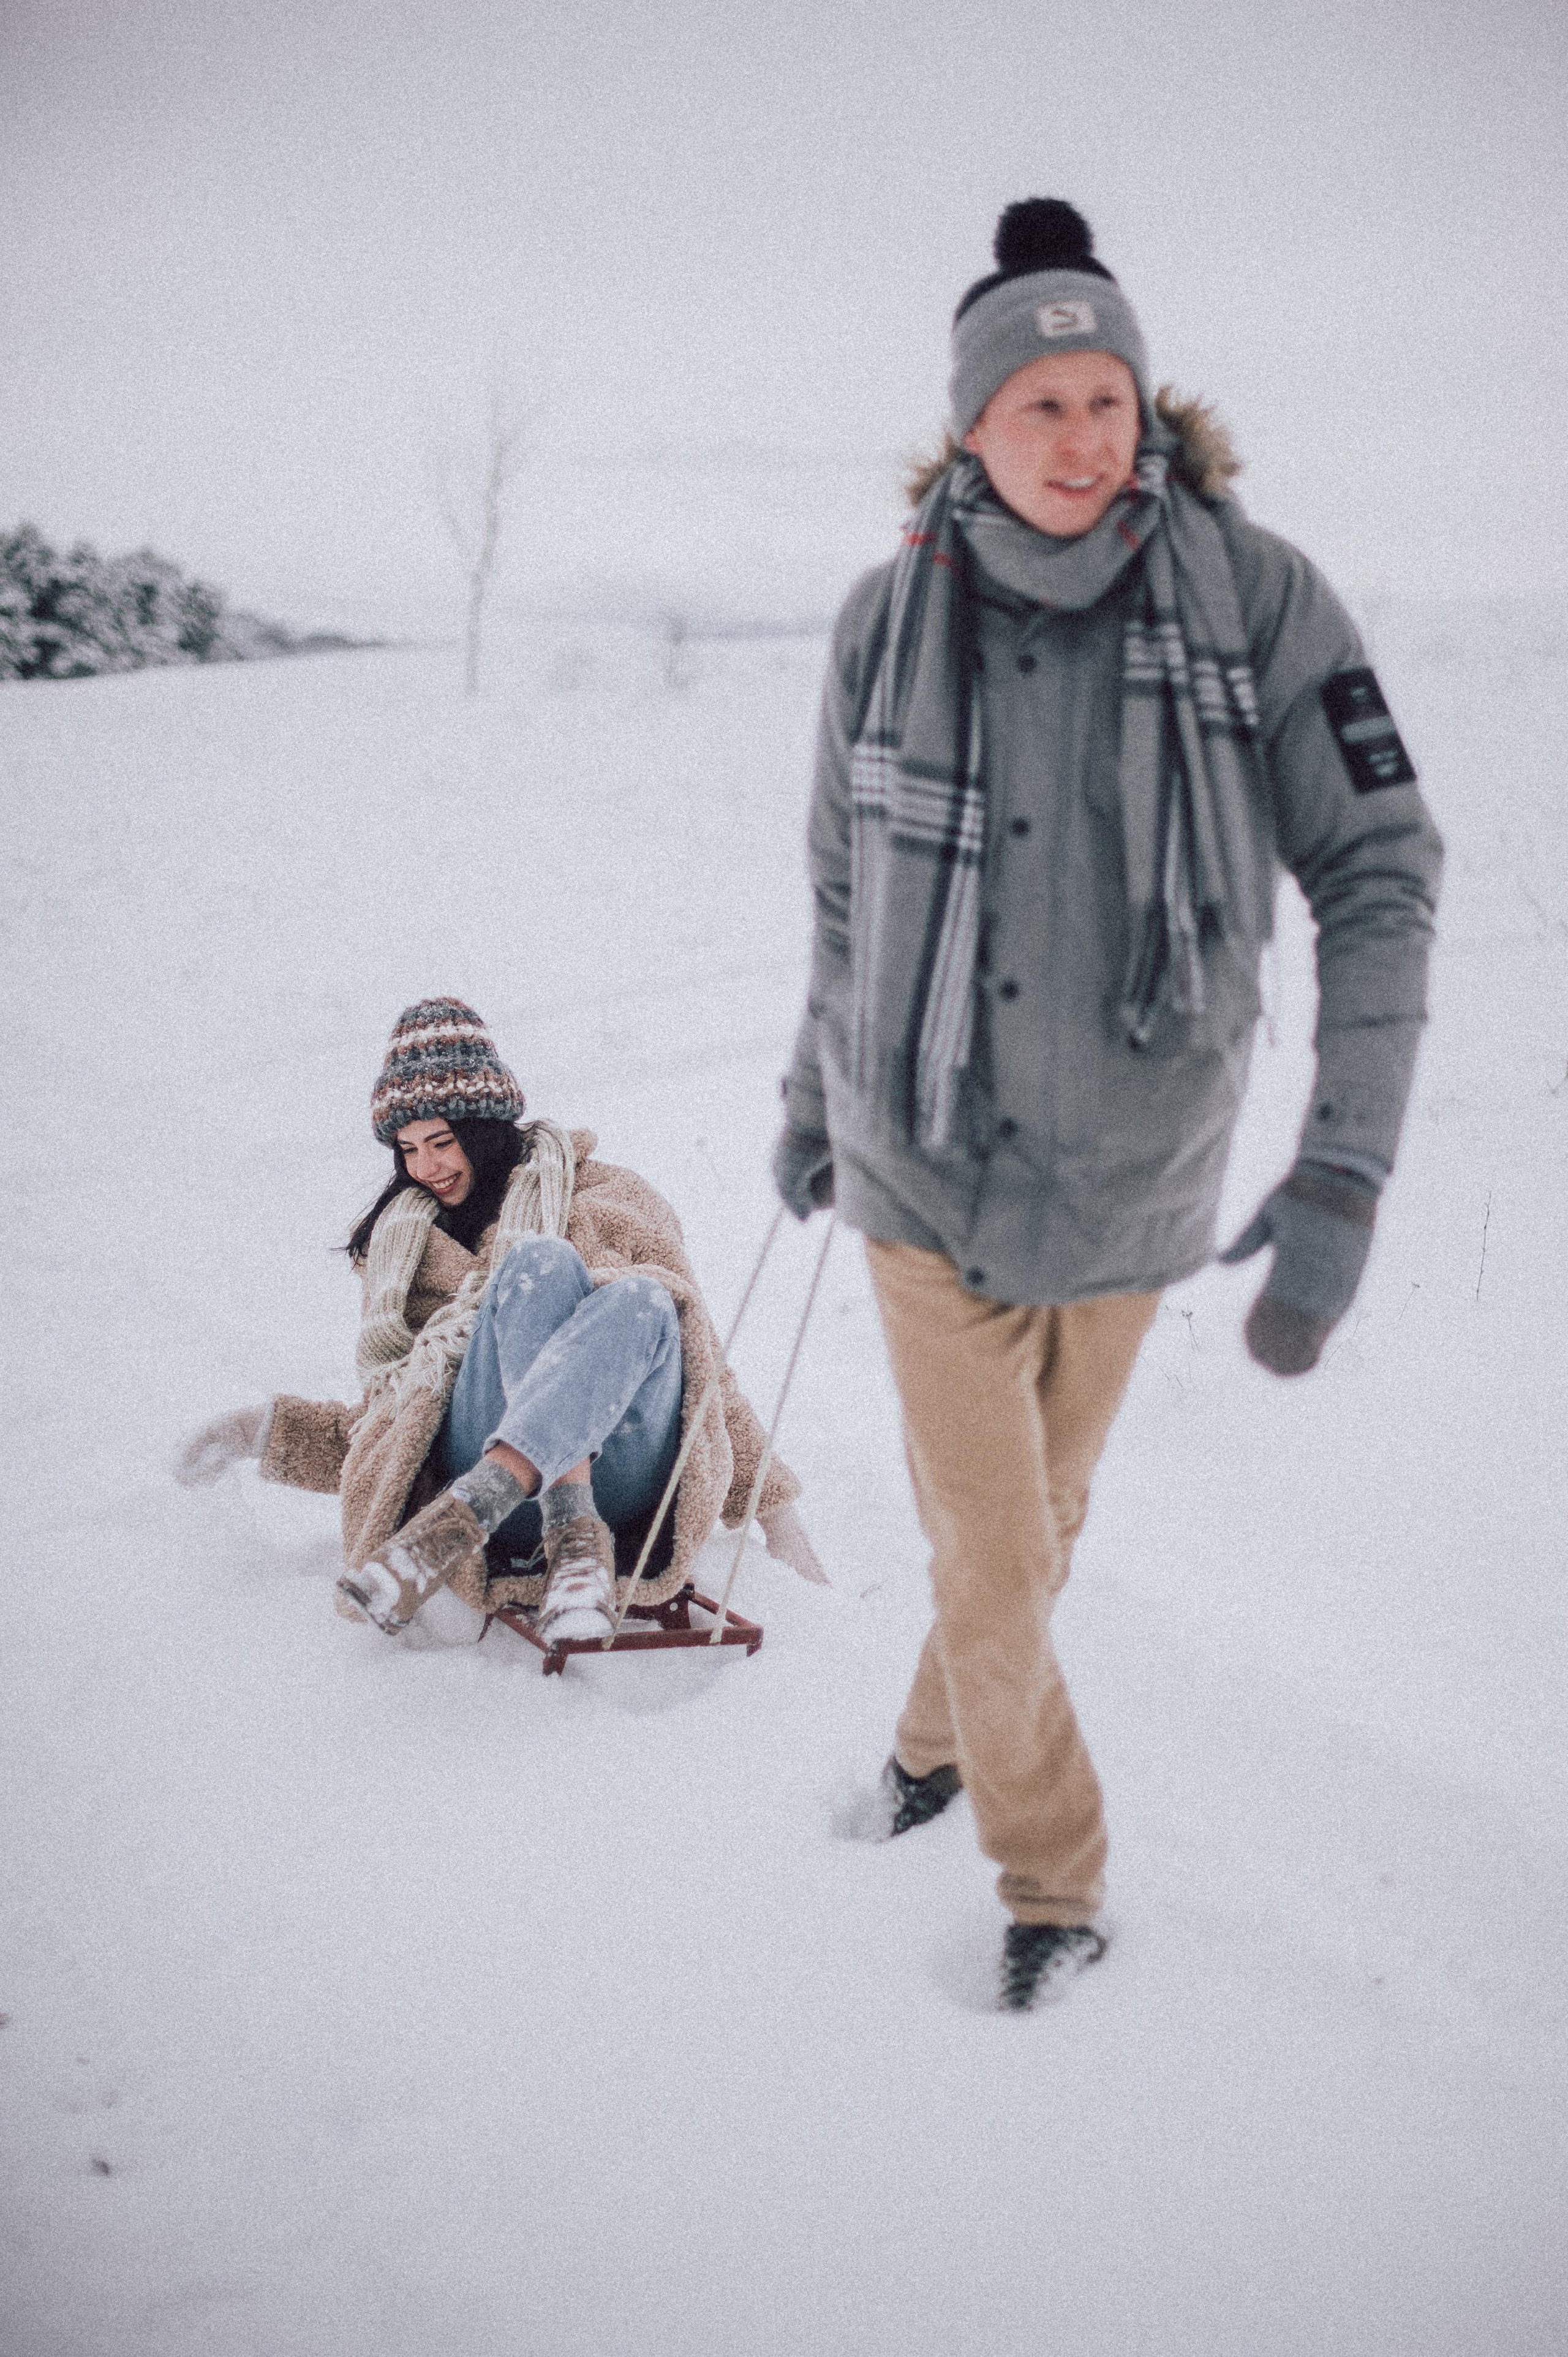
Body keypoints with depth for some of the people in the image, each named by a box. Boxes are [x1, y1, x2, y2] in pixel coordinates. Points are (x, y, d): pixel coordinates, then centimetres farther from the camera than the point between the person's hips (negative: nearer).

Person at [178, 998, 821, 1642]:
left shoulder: (611, 1201, 21)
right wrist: (272, 1430, 13)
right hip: (479, 1460, 1)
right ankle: (574, 1541, -40)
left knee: (641, 1298, -32)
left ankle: (450, 1530, -45)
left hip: (621, 1467, 0)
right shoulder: (402, 1246, 29)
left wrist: (768, 1503, 11)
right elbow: (390, 1425, 30)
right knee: (538, 1262, -25)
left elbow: (700, 1357, 19)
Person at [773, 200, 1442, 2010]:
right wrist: (811, 1095, 17)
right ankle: (1051, 1872, 30)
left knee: (1041, 1513, 20)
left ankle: (945, 1726, 51)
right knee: (990, 1554, 4)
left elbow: (1380, 873, -12)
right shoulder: (890, 622, -9)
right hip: (928, 1173, 0)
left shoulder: (1252, 595, -14)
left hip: (1131, 1176, 0)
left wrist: (1343, 1176, -20)